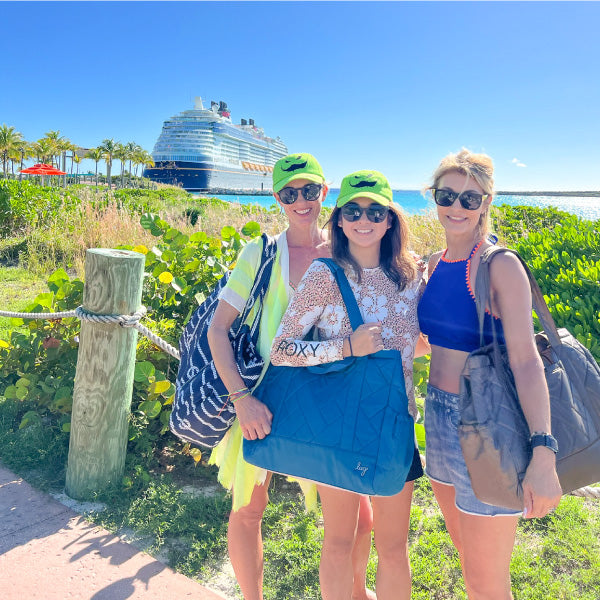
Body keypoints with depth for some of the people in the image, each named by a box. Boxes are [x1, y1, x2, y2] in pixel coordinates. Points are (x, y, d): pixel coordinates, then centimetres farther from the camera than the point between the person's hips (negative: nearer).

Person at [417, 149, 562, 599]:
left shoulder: (500, 266, -14)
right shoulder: (435, 264, 6)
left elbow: (525, 359, -23)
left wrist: (543, 453, -31)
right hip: (439, 415, 7)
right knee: (466, 554, 24)